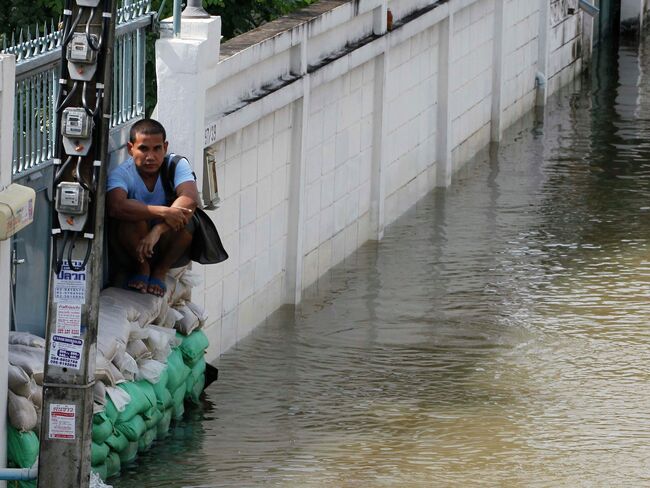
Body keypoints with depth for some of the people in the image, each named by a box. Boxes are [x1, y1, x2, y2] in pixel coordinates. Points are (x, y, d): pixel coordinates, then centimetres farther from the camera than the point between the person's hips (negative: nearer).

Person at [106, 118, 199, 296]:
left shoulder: (177, 165, -11)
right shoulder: (121, 174, -17)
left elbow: (190, 198, -31)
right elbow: (115, 206, -39)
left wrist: (158, 230, -44)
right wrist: (162, 212, -48)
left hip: (167, 244, 2)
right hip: (133, 248, -2)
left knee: (184, 216, -29)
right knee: (133, 216, -33)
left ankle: (161, 271, -5)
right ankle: (141, 268, -5)